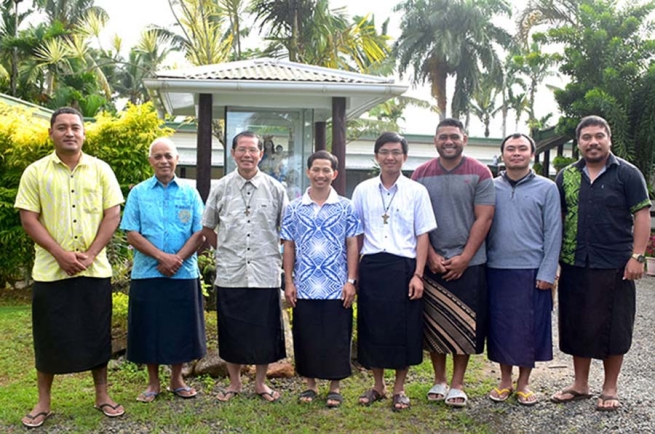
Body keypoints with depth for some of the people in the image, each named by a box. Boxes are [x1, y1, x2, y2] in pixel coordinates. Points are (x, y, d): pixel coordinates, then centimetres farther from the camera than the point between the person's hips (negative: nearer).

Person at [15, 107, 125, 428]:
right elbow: (28, 219, -3)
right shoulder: (35, 172, 1)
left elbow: (112, 214, -1)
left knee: (96, 333, 9)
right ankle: (43, 402, 22)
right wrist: (60, 254, -14)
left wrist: (89, 255, -11)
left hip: (95, 269, 1)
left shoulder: (101, 170, 3)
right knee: (49, 335, 7)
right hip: (50, 269, -1)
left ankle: (102, 395, 23)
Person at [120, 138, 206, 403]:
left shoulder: (190, 193, 5)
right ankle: (153, 382, 22)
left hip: (184, 274, 1)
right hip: (147, 274, 0)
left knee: (180, 328, 8)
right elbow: (132, 234, -3)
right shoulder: (138, 193, 3)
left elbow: (199, 233, -1)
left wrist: (177, 259, -14)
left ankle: (177, 379, 25)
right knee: (149, 329, 6)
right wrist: (162, 256, -14)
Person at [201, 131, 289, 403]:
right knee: (232, 330, 9)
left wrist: (279, 257, 4)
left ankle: (260, 383, 25)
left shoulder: (275, 189, 2)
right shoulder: (221, 188, 4)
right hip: (230, 273, 1)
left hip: (265, 273, 0)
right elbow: (207, 227, 15)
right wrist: (225, 249, 9)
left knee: (264, 329, 7)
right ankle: (234, 382, 27)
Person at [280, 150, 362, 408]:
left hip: (337, 287, -1)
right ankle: (310, 384, 25)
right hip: (304, 287, 2)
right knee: (306, 337, 9)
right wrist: (288, 282, 1)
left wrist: (351, 281, -5)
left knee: (336, 338, 5)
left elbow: (352, 245, 1)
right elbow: (289, 247, 6)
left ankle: (335, 387, 20)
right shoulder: (293, 208, 5)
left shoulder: (346, 207, 1)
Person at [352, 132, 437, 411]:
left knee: (404, 329, 5)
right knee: (372, 327, 9)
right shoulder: (362, 190, 6)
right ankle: (378, 385, 27)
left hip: (404, 267, -1)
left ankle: (399, 389, 23)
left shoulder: (416, 191, 1)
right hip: (371, 266, 2)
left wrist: (418, 275, -7)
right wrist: (353, 271, 6)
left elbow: (422, 235, 0)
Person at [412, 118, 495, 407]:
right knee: (433, 324, 7)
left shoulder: (479, 173, 0)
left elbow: (484, 218, -5)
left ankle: (457, 384, 17)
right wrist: (431, 256, -7)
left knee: (464, 325, 4)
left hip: (469, 263, -1)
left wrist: (464, 258, -11)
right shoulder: (421, 174, 5)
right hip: (431, 262, 2)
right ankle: (439, 380, 22)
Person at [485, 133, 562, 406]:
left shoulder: (546, 188, 2)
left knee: (530, 328, 6)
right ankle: (505, 381, 24)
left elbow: (553, 233, -1)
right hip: (496, 270, 2)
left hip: (532, 271, -1)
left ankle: (523, 383, 22)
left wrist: (547, 272, -8)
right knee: (500, 326, 8)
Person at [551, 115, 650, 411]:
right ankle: (580, 384, 26)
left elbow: (642, 215, -5)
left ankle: (610, 389, 22)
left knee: (613, 327, 6)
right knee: (577, 324, 11)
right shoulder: (566, 176, 8)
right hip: (574, 265, 4)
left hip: (615, 266, -3)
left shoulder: (627, 173, -2)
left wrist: (637, 256, -12)